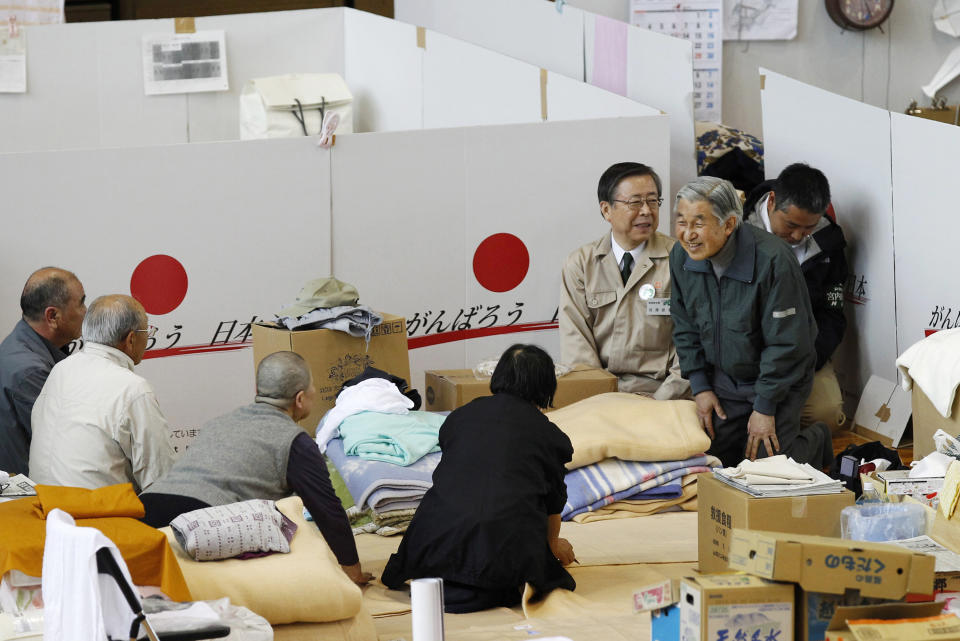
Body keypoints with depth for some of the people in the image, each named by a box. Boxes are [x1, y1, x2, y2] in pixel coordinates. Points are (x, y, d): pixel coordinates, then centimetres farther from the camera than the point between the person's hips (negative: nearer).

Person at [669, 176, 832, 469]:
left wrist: (765, 407, -19)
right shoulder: (682, 256, -9)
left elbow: (785, 343, -23)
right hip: (723, 380, 6)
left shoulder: (773, 260, -29)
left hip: (778, 380, -5)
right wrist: (700, 387, 1)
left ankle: (816, 442, 21)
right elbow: (685, 327, 6)